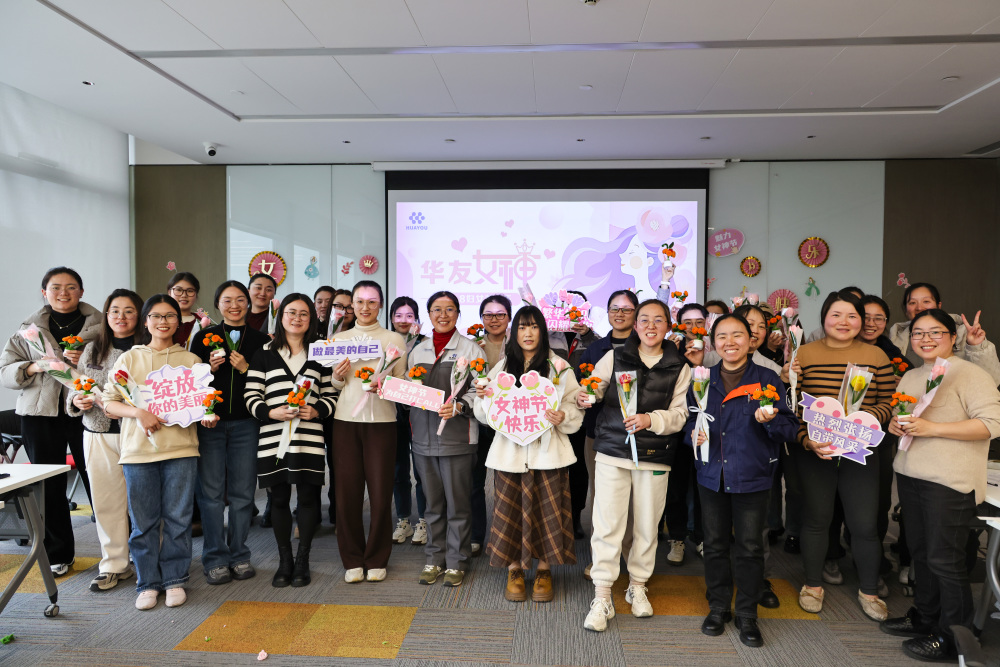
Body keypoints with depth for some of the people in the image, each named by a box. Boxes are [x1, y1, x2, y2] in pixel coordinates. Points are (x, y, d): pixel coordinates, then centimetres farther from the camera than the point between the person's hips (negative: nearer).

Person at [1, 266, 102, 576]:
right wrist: (35, 367, -11)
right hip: (41, 414, 2)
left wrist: (85, 362, -17)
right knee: (49, 485, 7)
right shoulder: (29, 328, 11)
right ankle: (58, 554, 22)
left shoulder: (99, 324, 5)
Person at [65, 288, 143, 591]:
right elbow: (76, 390, 19)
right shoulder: (92, 350, 12)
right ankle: (114, 565, 24)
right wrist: (77, 400, -2)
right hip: (99, 435, 4)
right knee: (106, 501, 9)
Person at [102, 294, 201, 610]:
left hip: (181, 447, 0)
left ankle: (175, 579, 18)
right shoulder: (129, 359, 8)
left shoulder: (191, 360, 10)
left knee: (178, 518, 4)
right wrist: (138, 412, -13)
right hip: (138, 450, 0)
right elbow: (109, 401, 5)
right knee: (144, 521, 6)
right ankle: (148, 583, 20)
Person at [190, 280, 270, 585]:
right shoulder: (204, 338, 8)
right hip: (210, 422, 0)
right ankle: (216, 559, 12)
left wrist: (245, 369, -9)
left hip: (246, 423, 0)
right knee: (211, 491, 0)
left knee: (243, 491, 4)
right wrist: (211, 368, -11)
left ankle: (239, 555, 17)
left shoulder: (261, 340, 8)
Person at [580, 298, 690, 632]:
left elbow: (680, 413, 2)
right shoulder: (615, 357, 5)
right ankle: (602, 598, 8)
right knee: (608, 523, -3)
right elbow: (592, 388, 6)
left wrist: (651, 420, -16)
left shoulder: (678, 367, 7)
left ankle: (637, 586, 32)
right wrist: (584, 396, -17)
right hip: (612, 451, -1)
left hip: (655, 456, 2)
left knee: (647, 525, 11)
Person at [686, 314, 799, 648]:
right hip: (712, 475, 3)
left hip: (752, 478, -2)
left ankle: (747, 614, 24)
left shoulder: (768, 379, -4)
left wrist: (770, 420, -24)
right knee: (714, 544, 11)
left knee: (750, 547, 5)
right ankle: (718, 607, 29)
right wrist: (693, 435, -7)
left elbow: (791, 428, -4)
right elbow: (689, 420, 14)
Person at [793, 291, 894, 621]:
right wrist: (807, 440, -16)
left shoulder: (876, 356, 4)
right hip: (813, 452, -1)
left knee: (864, 525, 3)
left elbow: (889, 402, 3)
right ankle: (813, 584, 30)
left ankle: (869, 591, 27)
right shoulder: (805, 354, -1)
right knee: (816, 518, 10)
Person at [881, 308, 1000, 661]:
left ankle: (954, 639, 14)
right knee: (920, 551, 17)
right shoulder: (910, 377, 14)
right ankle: (924, 617, 32)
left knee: (944, 559, -1)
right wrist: (895, 424, 4)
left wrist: (931, 428, -22)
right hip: (910, 474, 7)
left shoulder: (970, 374, -9)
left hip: (949, 483, -7)